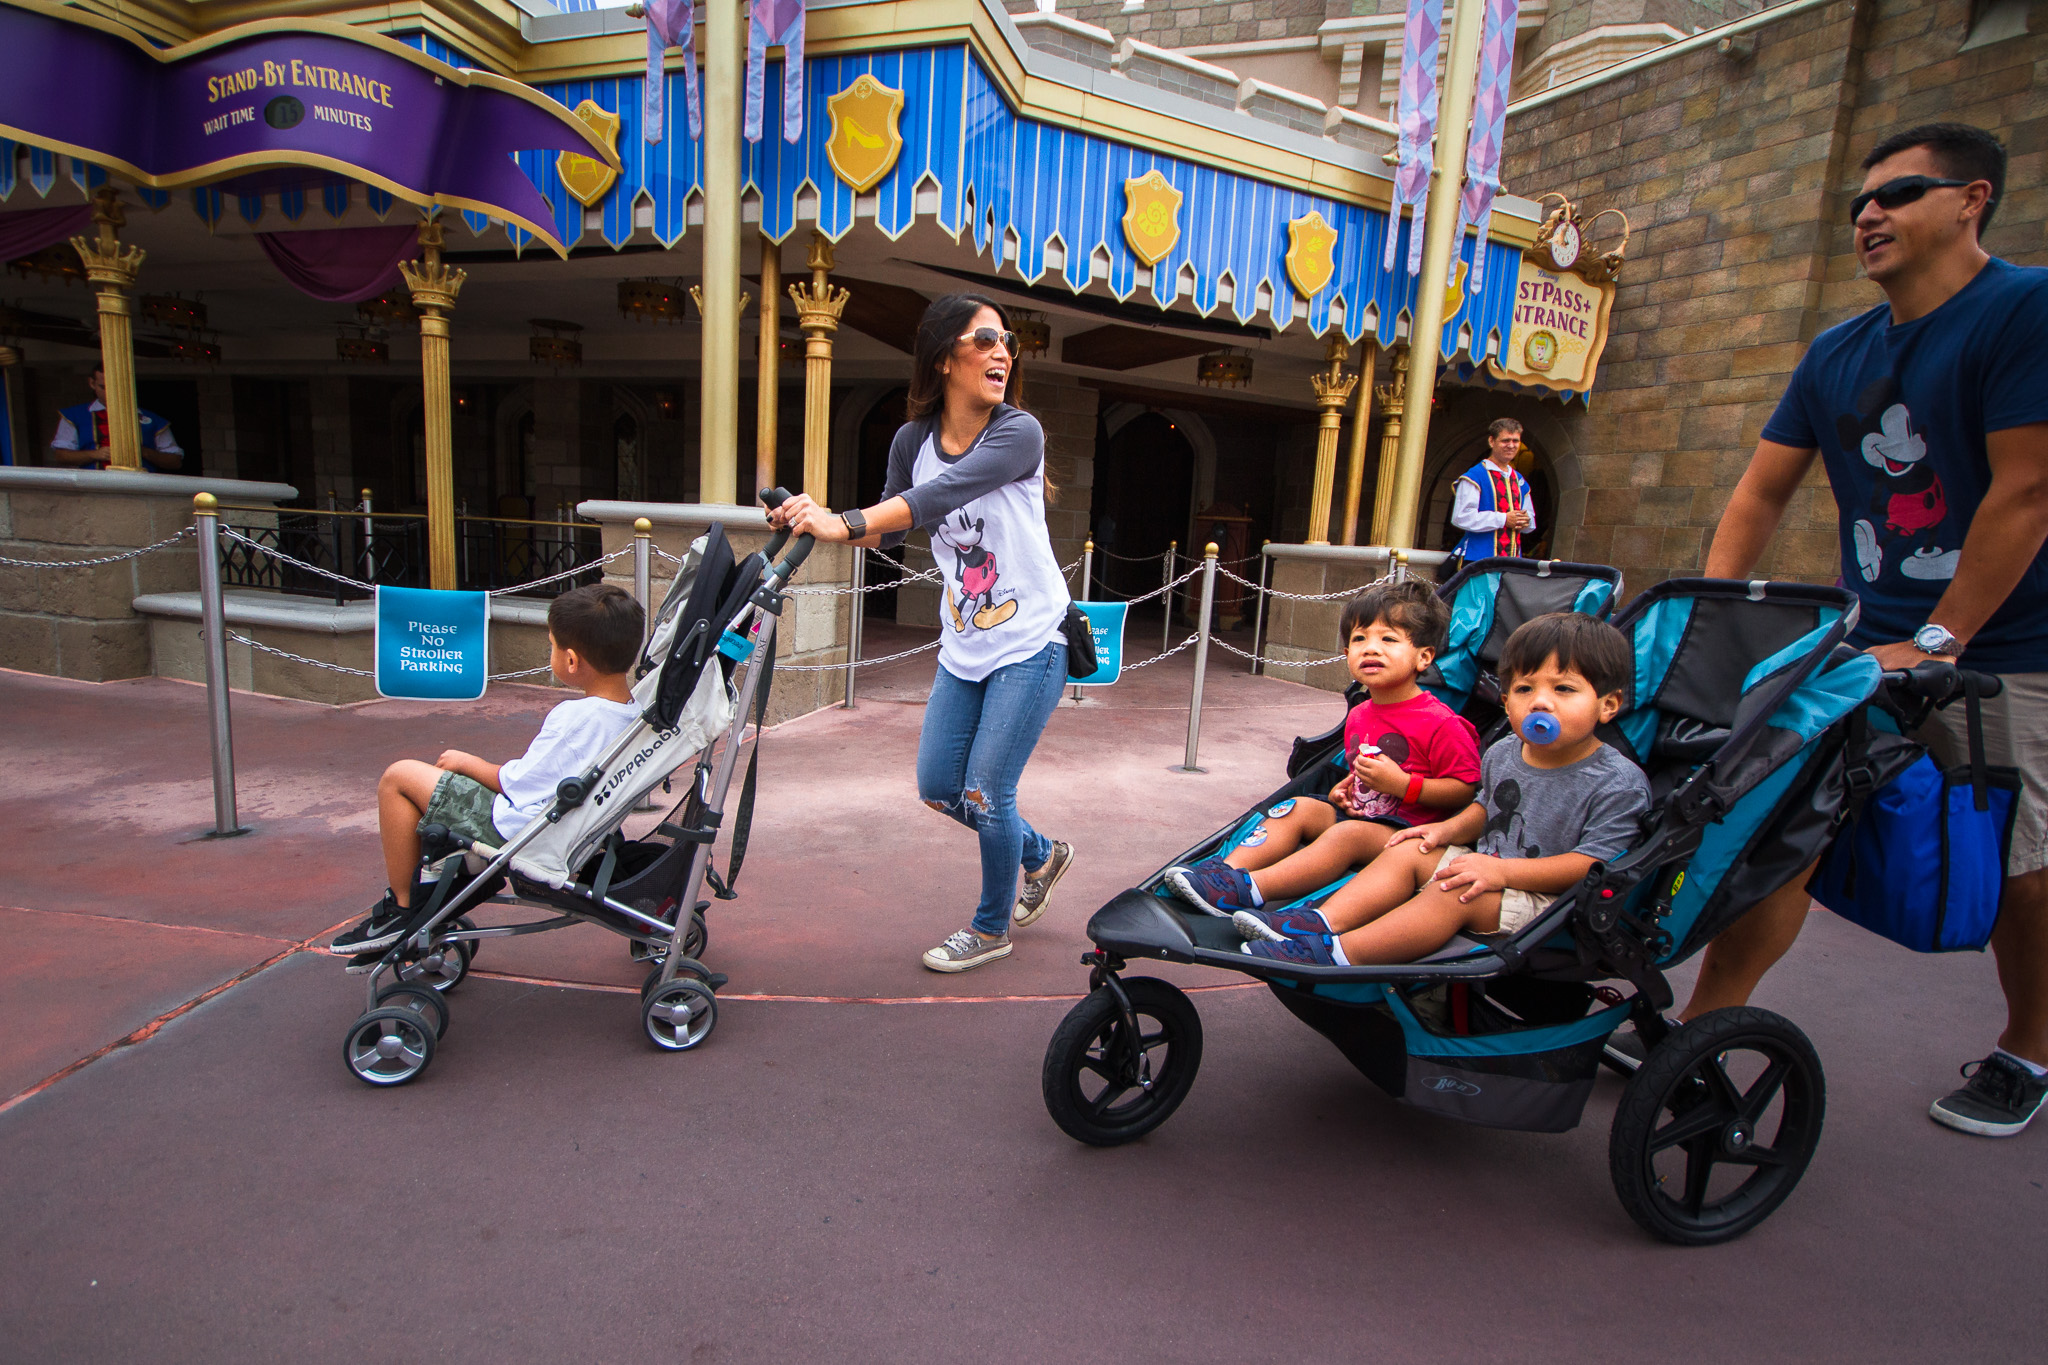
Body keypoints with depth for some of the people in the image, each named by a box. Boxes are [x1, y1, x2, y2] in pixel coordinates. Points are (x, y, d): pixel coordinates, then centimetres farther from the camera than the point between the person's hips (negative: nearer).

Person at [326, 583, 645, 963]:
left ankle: (401, 909, 10)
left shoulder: (574, 717, -28)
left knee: (398, 777, -1)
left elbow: (517, 785, -17)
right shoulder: (633, 711, -3)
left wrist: (467, 762, 1)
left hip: (516, 831, -9)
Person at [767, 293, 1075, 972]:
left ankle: (992, 928, 24)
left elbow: (944, 495, -31)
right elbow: (891, 527, 8)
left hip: (1031, 643, -6)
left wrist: (847, 523, -41)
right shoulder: (913, 440, 1)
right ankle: (1041, 855, 38)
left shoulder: (1019, 431, -16)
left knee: (986, 793, -3)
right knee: (938, 787, 10)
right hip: (963, 646, 6)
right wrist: (818, 518, -10)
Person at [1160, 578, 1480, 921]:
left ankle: (1249, 889, -42)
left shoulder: (1440, 723, -13)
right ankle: (1227, 869, -24)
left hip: (1406, 831, -8)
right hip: (1357, 814, 8)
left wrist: (1403, 785, -20)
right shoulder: (1358, 716, 13)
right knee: (1297, 808, -8)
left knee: (1348, 834, -32)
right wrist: (1344, 787, 9)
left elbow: (1466, 788, -14)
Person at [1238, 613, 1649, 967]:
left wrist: (1504, 871, -27)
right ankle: (1320, 924, -22)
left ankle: (1336, 954, -39)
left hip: (1546, 901, -8)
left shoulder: (1621, 785, -16)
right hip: (1488, 865, 8)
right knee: (1411, 851, -7)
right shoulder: (1502, 753, 6)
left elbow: (1593, 865, -21)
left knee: (1459, 892, -30)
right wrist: (1452, 828, 1)